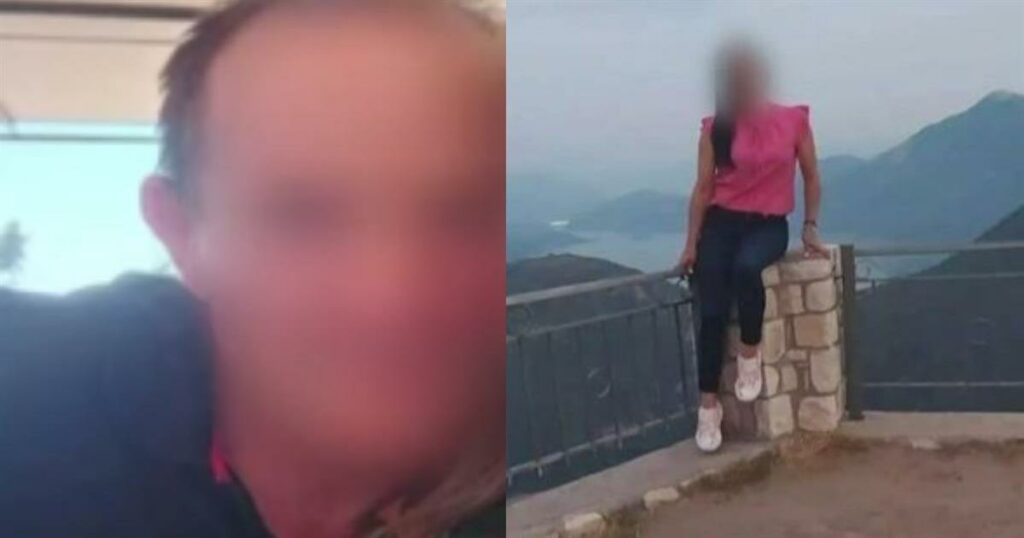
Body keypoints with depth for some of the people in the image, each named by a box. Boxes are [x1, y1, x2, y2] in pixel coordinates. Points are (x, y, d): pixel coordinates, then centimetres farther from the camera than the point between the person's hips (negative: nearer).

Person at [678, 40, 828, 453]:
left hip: (769, 224, -1)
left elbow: (811, 178, 8)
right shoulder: (715, 128, 0)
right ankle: (708, 404, -3)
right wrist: (691, 243, -2)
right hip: (722, 221, 1)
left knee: (746, 267, -36)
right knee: (711, 312, -14)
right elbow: (703, 187, 1)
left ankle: (750, 353, -13)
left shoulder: (793, 120, 0)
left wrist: (811, 228, 4)